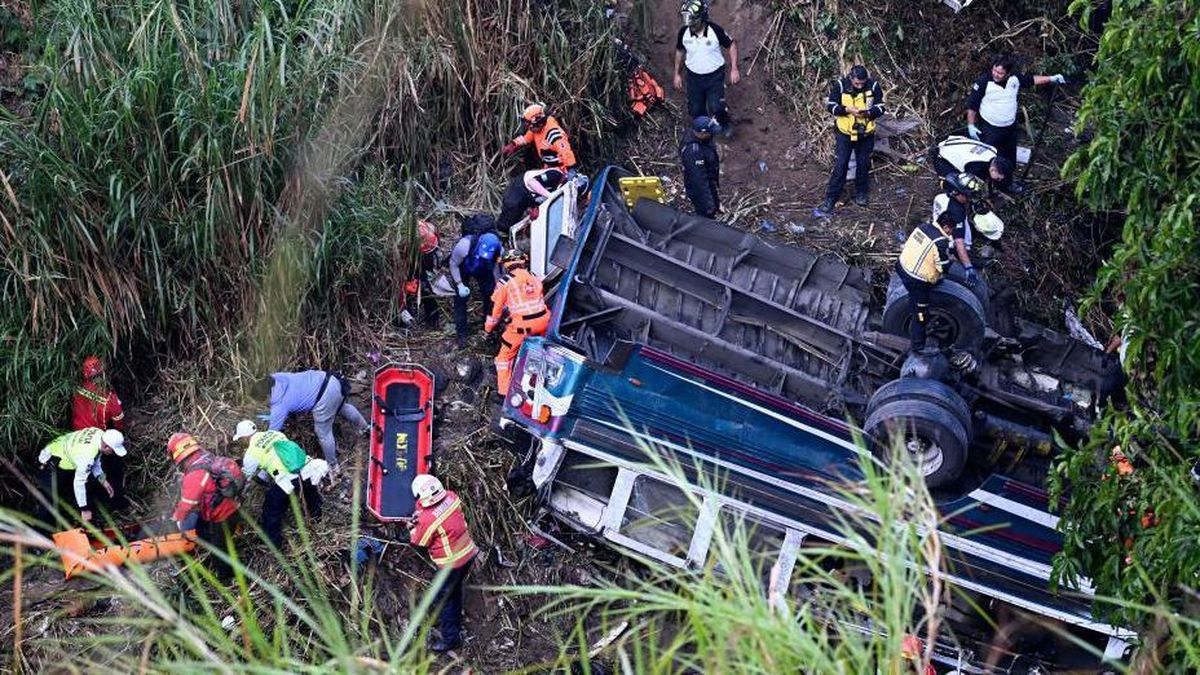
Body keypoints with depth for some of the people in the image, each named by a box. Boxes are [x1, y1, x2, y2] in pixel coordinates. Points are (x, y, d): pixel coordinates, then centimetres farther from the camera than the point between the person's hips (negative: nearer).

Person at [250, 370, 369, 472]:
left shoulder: (280, 404, -11)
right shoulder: (277, 378, 7)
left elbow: (272, 432, -4)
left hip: (325, 396, -9)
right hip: (332, 380, 9)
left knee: (323, 433, 13)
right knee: (342, 407, 38)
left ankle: (333, 467, 33)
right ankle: (365, 428, 65)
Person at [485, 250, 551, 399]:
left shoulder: (505, 282, 1)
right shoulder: (535, 279, 15)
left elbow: (495, 308, 7)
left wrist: (488, 328, 21)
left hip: (522, 325, -5)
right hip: (543, 320, 5)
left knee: (505, 356, 9)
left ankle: (503, 392, 5)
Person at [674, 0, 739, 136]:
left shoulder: (716, 31, -21)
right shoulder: (683, 32, -12)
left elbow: (732, 45, -7)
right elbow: (680, 52, 7)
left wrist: (734, 69, -11)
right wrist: (677, 74, 11)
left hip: (715, 76, -3)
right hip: (694, 77, 3)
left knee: (716, 108, -12)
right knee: (695, 111, 8)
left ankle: (726, 124, 22)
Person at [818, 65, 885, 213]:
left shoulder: (873, 86, -11)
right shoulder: (840, 85, -14)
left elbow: (880, 107, -4)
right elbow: (831, 106, -7)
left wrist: (868, 112, -24)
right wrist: (847, 109, -24)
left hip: (866, 133, 2)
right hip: (844, 132, -2)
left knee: (864, 164, 13)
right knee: (840, 165, -4)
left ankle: (861, 193, 33)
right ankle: (830, 198, 3)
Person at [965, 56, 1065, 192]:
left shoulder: (1015, 78, -10)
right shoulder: (984, 82, -23)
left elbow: (1031, 80, 10)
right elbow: (971, 105, -16)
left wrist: (1051, 79, 3)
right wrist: (971, 126, -16)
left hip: (1010, 128, 6)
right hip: (989, 130, -6)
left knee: (1010, 159, 22)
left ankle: (1007, 184, 43)